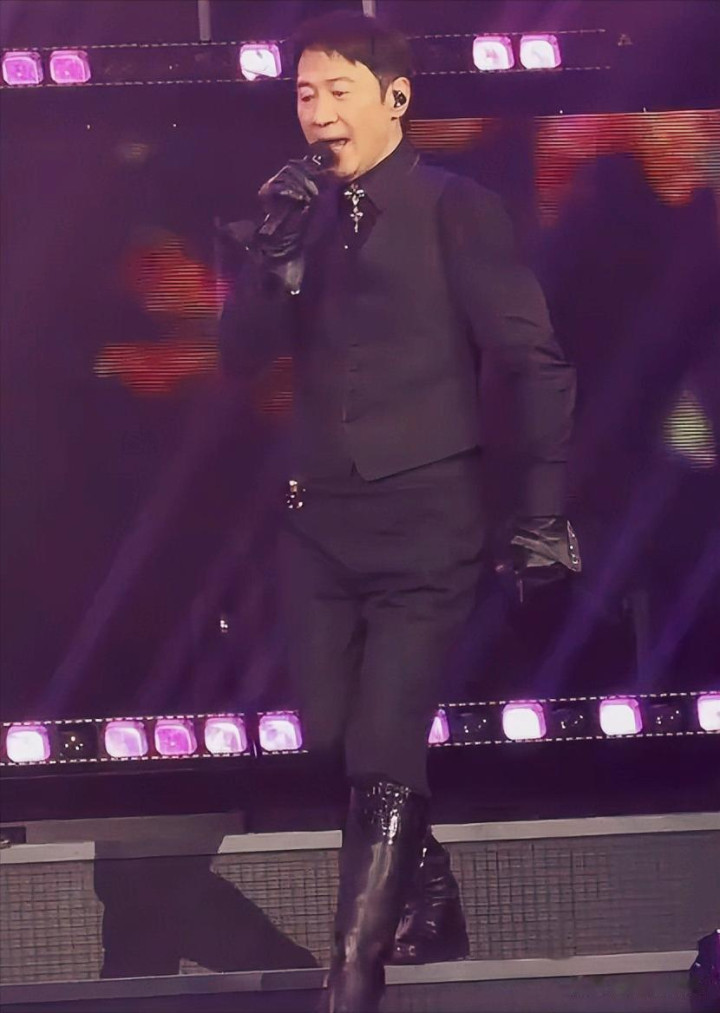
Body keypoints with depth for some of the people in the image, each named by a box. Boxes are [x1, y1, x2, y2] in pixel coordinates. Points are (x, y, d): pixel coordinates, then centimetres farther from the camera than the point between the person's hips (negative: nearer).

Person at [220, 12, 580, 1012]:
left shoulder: (453, 209, -7)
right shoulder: (307, 214, 9)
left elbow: (535, 360, -6)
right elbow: (241, 352, 3)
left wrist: (545, 510, -9)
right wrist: (278, 253, -13)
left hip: (426, 519, -6)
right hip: (322, 517, 6)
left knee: (383, 760, -10)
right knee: (334, 742, 10)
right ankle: (428, 914, 32)